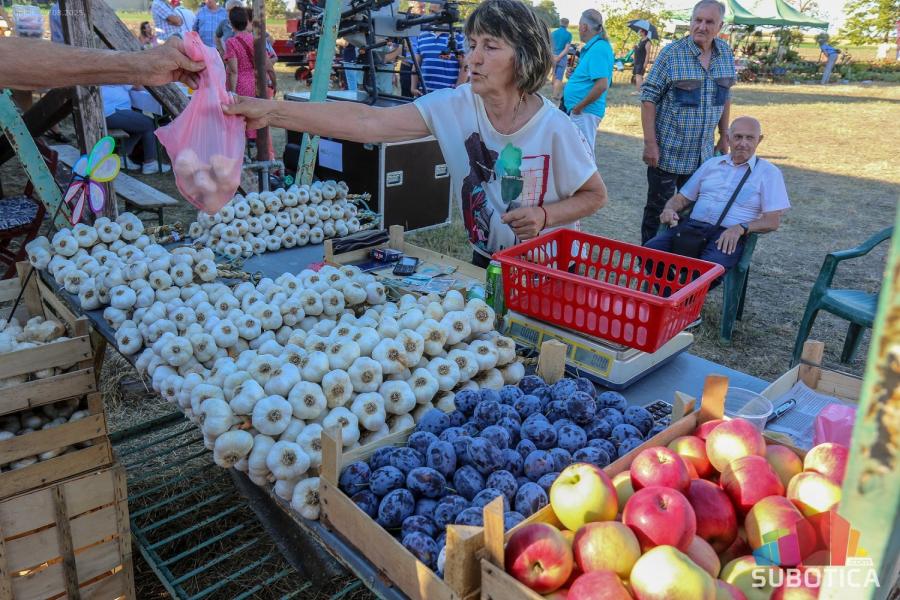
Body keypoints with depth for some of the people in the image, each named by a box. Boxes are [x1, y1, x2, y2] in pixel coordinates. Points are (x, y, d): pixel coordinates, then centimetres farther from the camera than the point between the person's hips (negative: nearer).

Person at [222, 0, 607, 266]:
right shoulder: (453, 107, -14)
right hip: (486, 263, 3)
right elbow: (367, 122, -25)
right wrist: (271, 112, -34)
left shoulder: (554, 127, -20)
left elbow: (595, 195, -6)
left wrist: (545, 214, -26)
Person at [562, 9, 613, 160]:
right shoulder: (593, 46, 12)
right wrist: (575, 73, 7)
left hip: (585, 111, -10)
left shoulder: (598, 48, -18)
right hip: (582, 111, 10)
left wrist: (579, 107, -19)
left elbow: (602, 85, -25)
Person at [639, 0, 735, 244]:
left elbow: (725, 97, 16)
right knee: (657, 210, 4)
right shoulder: (671, 54, -10)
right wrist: (650, 143, -16)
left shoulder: (726, 54, 6)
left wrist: (724, 136, 15)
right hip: (668, 152, -5)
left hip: (703, 155, 5)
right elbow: (648, 98, -11)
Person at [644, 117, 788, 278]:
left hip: (729, 236, -3)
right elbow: (682, 198, 23)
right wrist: (669, 209, -1)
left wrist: (741, 228, -17)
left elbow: (772, 221, 1)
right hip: (693, 225, 4)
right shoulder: (711, 164, 22)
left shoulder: (769, 172, 10)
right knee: (650, 250, -25)